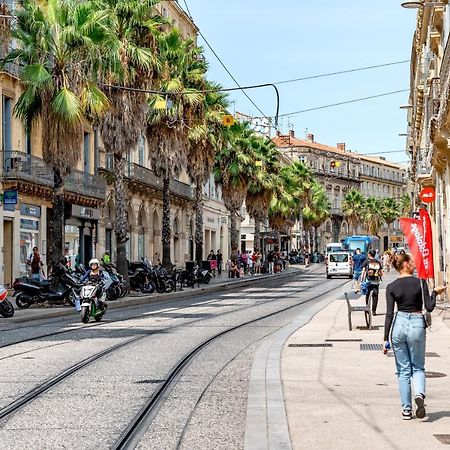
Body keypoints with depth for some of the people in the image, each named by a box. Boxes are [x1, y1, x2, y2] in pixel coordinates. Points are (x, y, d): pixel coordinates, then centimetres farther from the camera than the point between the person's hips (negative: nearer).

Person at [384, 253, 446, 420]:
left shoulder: (391, 287, -2)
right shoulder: (420, 282, -6)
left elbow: (389, 314, -5)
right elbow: (429, 307, -7)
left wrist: (386, 339, -2)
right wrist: (435, 292, 10)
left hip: (399, 325, 1)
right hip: (417, 325, -1)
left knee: (403, 369, 11)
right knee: (418, 367, 13)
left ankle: (406, 409, 10)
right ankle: (419, 394, -16)